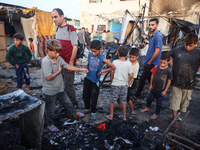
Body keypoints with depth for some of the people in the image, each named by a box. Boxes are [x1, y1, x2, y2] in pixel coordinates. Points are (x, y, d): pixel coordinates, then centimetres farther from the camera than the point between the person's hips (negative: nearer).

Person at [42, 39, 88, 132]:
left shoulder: (59, 58, -1)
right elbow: (48, 77, -29)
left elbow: (67, 66, -1)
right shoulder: (46, 61, -25)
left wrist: (80, 69, -9)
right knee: (50, 108, 12)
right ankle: (50, 124, 33)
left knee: (66, 102, 25)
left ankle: (73, 113, 47)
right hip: (50, 90, -7)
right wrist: (59, 71, -17)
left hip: (60, 88, 7)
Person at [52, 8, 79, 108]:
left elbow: (75, 47, -15)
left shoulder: (70, 29, -11)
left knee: (68, 85, -1)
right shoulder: (58, 29, 12)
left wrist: (71, 63, -17)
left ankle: (74, 105, 18)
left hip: (68, 62, -7)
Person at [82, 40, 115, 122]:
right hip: (87, 79, 5)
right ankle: (87, 109, 42)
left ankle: (93, 113, 27)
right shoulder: (90, 55, -3)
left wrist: (103, 71, -12)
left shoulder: (102, 59, -17)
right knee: (85, 96, 17)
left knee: (93, 98, 6)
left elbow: (113, 67, -16)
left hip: (95, 81, -5)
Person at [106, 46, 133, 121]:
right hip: (124, 85, 1)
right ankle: (124, 116, 27)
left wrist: (111, 81, 11)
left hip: (115, 84, -1)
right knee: (123, 101, 14)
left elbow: (112, 73, -4)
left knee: (112, 100, 13)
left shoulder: (115, 62, -10)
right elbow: (131, 75, -8)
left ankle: (111, 115, 23)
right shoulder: (129, 63, -8)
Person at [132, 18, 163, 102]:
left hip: (151, 64, -9)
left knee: (142, 80, -3)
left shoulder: (158, 36, -16)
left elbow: (157, 52, -21)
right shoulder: (152, 36, 14)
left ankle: (136, 97, 9)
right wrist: (147, 62, 14)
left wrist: (149, 63, -14)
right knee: (151, 80, 16)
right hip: (149, 63, 9)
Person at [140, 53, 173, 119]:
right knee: (149, 99, 22)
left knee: (159, 103, 13)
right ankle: (147, 108, 48)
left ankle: (156, 114, 34)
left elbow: (169, 81, -11)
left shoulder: (169, 71, -18)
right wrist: (151, 85, 7)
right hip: (154, 88, 4)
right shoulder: (156, 67, -9)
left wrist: (165, 91, -9)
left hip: (161, 91, -4)